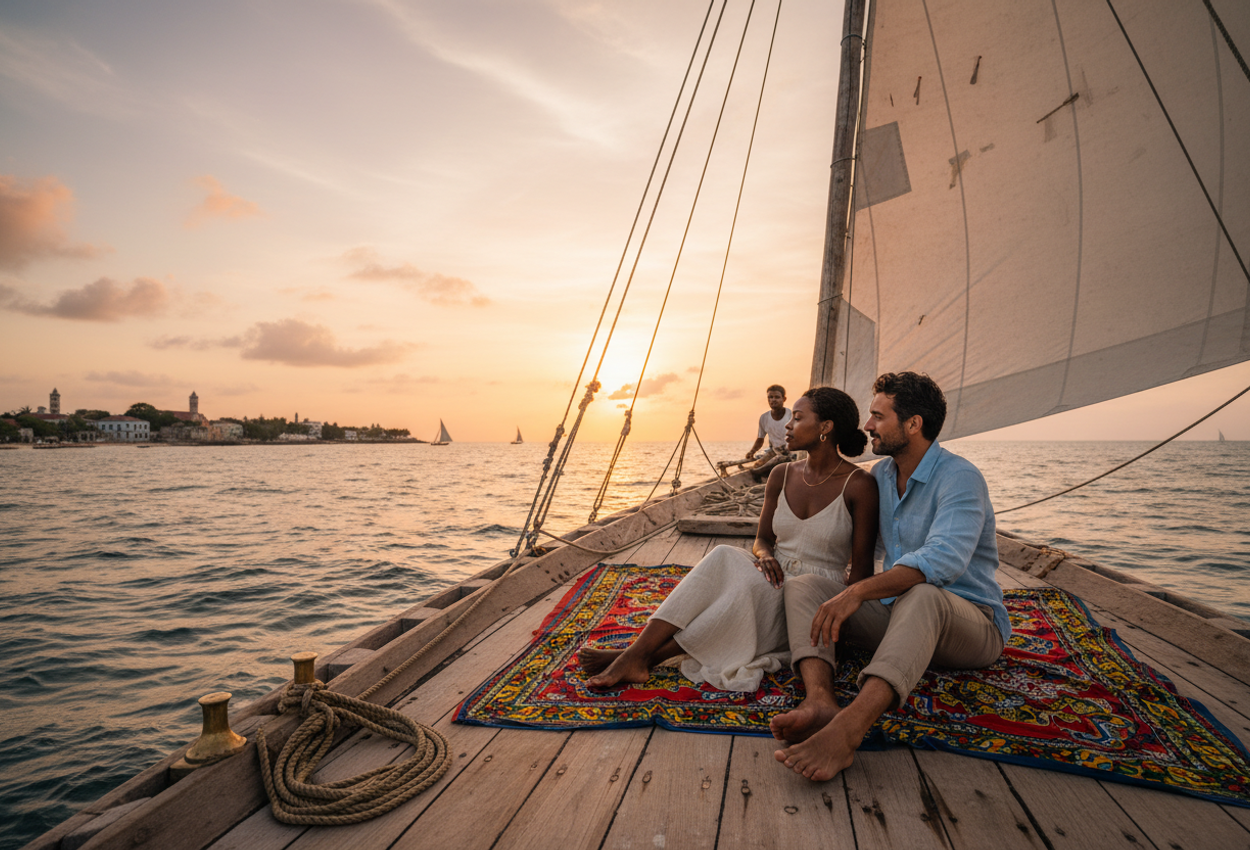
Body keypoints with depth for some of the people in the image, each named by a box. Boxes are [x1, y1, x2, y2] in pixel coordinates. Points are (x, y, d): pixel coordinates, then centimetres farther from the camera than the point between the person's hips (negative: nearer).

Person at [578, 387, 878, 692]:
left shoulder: (858, 485, -9)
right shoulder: (782, 476, 7)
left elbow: (862, 567, -7)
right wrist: (765, 555, -12)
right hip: (775, 584, 4)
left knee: (747, 588, -36)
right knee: (723, 560, -29)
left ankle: (645, 657, -32)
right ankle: (635, 653, -35)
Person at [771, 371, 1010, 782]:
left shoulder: (960, 478, -16)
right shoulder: (881, 475, 9)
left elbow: (945, 559, -34)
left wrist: (859, 591, -43)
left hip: (972, 624, -7)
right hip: (895, 612, 7)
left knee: (921, 595, -42)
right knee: (802, 585, -14)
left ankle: (848, 728, -60)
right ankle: (820, 702, -41)